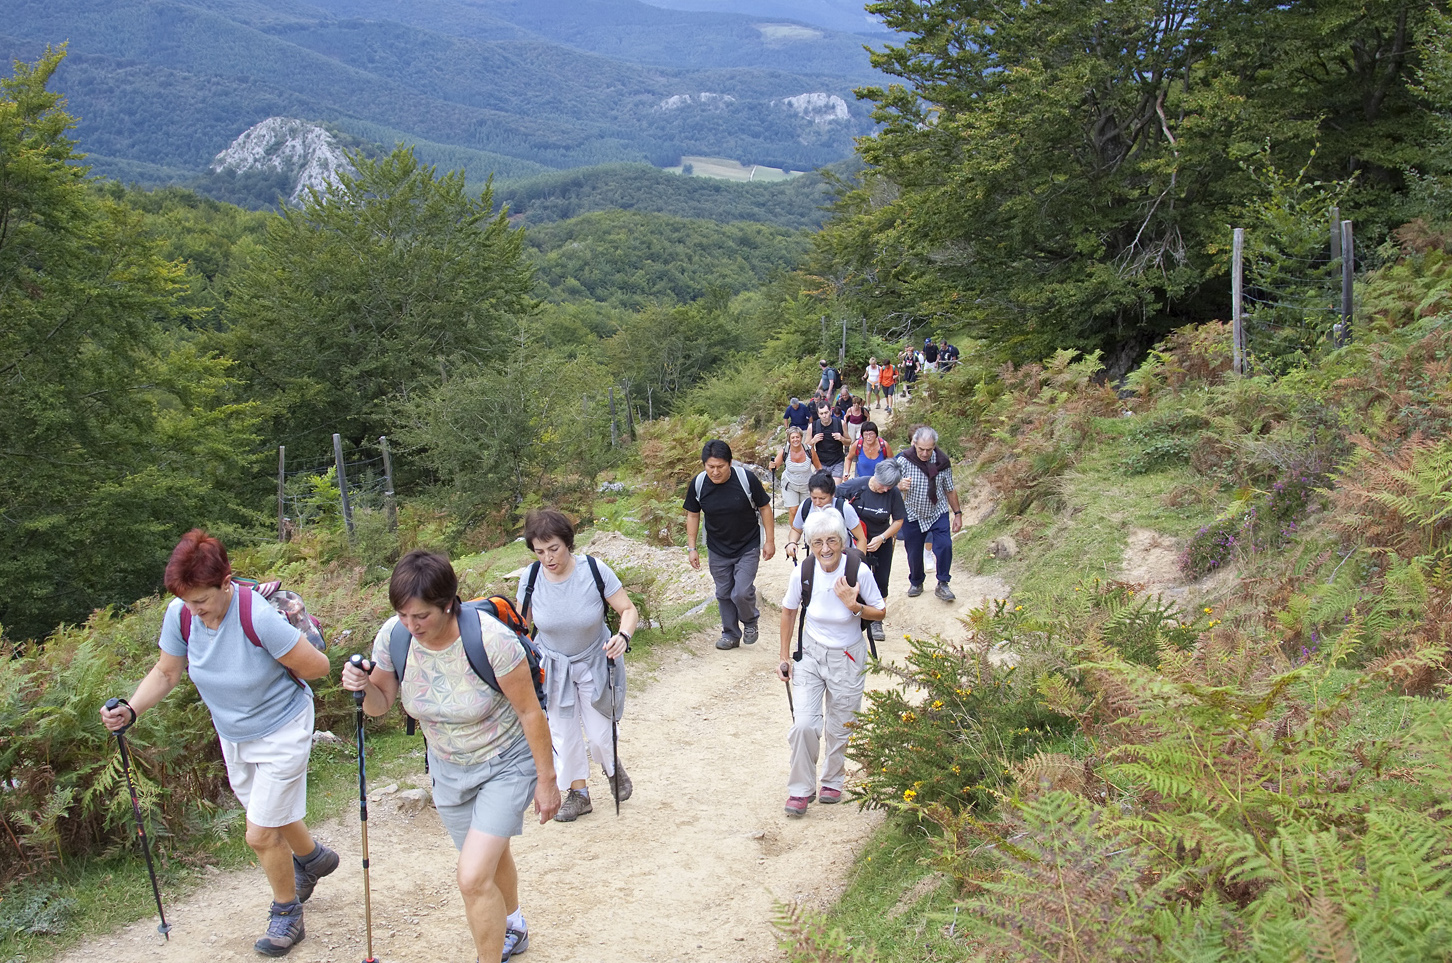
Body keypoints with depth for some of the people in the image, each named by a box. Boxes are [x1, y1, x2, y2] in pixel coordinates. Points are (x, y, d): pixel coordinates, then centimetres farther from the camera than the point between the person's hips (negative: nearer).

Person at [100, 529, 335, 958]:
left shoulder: (257, 616, -34)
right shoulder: (180, 615, -17)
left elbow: (316, 666, -25)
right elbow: (166, 672, -1)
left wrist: (272, 673, -11)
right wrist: (130, 709, -17)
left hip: (281, 732, -6)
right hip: (233, 736, 6)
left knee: (261, 835, 0)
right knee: (272, 816, 25)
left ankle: (287, 914, 27)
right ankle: (313, 857, 56)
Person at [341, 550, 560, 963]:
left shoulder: (490, 638, -32)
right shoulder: (394, 635, -17)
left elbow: (530, 711, -21)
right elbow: (381, 703, -1)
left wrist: (546, 781, -14)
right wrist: (363, 686, -25)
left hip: (506, 763, -5)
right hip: (448, 767, 6)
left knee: (473, 878, -16)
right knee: (491, 857, 25)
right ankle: (512, 928, 54)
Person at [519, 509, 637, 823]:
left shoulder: (594, 570, -24)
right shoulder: (531, 579, -18)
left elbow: (628, 610, -17)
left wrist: (623, 635, -38)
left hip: (595, 663, -1)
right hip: (552, 666, 2)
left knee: (599, 733, 4)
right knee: (562, 733, 8)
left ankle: (612, 768, 40)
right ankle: (578, 794, 31)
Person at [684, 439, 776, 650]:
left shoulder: (746, 479, -19)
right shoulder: (698, 484, -12)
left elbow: (764, 508, -7)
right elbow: (693, 515, 2)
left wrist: (770, 540, -5)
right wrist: (692, 548, 1)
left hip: (748, 548, -3)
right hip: (718, 551, 3)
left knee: (742, 592, -12)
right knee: (723, 594, 13)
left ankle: (750, 620, 19)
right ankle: (731, 634, 33)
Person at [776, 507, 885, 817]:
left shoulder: (858, 572, -21)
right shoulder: (803, 572, -16)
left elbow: (881, 613, -7)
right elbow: (788, 611, 3)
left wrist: (854, 606, -27)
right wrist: (785, 657, 5)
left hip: (847, 658, 0)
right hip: (810, 655, 1)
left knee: (839, 729, 12)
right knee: (803, 724, -11)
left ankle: (833, 781, 39)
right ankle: (801, 788, 10)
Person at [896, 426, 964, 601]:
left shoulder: (941, 462, -9)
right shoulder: (903, 461, -15)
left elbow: (950, 490, 4)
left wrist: (958, 514, 8)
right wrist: (900, 486, -39)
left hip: (938, 513, 0)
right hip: (913, 515, 0)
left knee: (944, 546, -16)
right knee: (914, 552, 7)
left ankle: (942, 584, -1)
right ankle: (916, 583, 31)